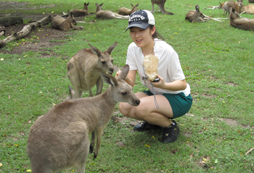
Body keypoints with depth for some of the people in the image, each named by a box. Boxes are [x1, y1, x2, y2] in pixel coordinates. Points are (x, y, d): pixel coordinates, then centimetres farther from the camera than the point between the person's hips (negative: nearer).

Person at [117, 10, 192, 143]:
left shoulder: (166, 51, -25)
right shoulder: (133, 48, -9)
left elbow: (182, 84, -18)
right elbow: (131, 82, -10)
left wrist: (164, 85, -39)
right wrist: (124, 77, -34)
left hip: (179, 98, -6)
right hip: (155, 94, 6)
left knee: (141, 107, -31)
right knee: (124, 106, -17)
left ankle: (170, 125, -2)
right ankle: (155, 121, 10)